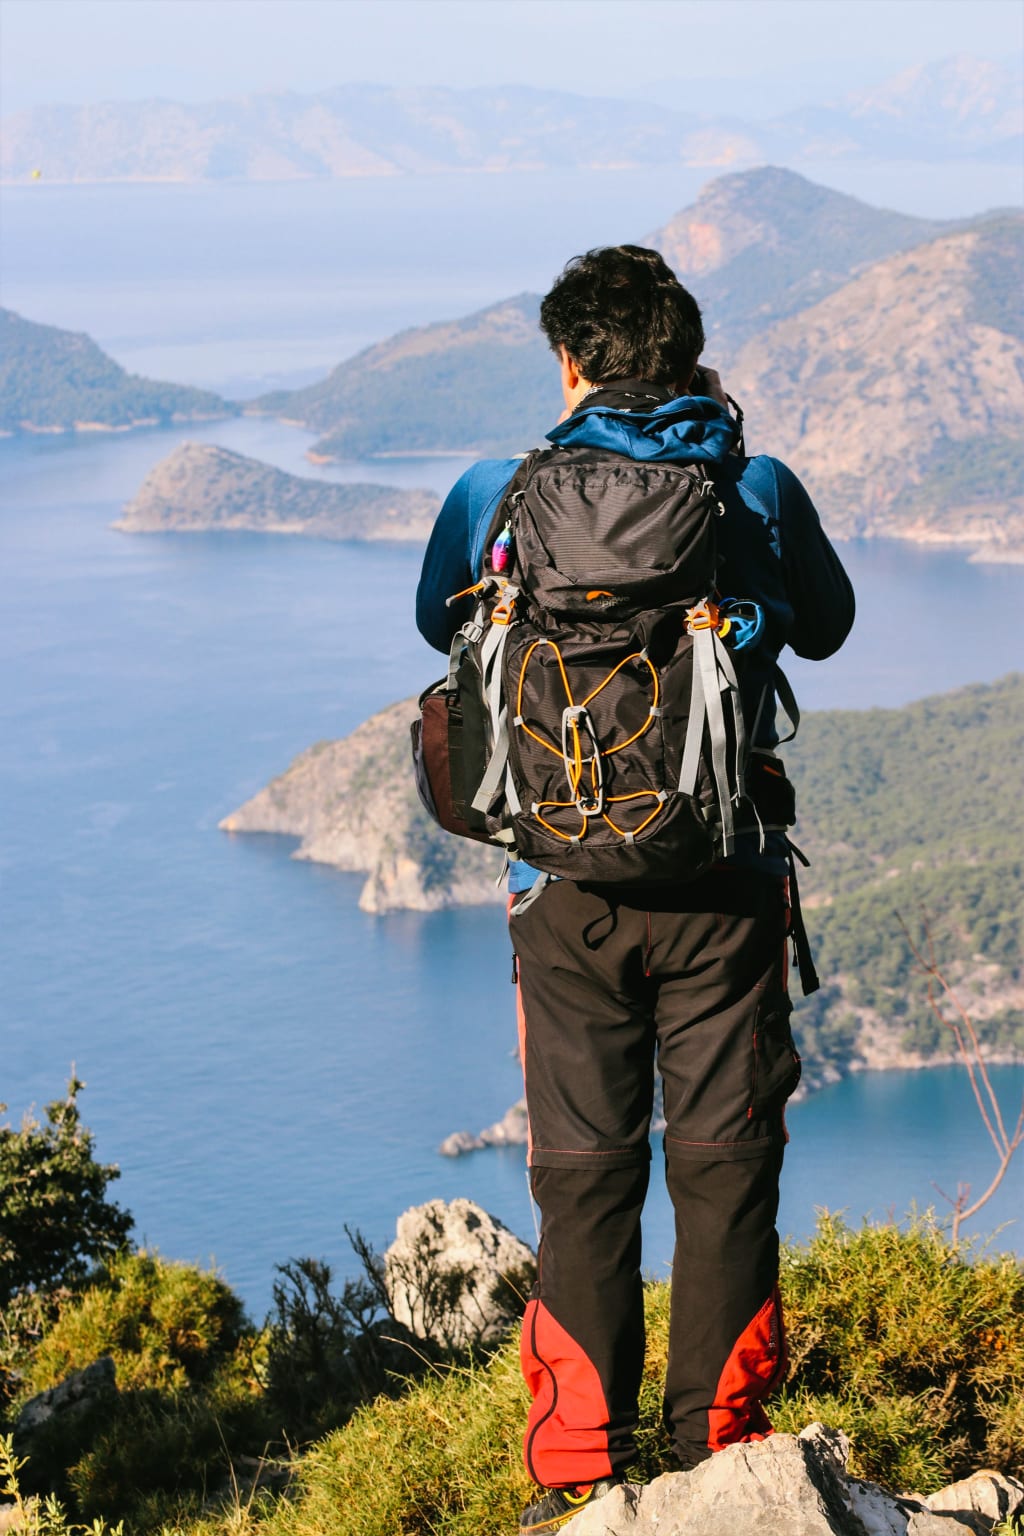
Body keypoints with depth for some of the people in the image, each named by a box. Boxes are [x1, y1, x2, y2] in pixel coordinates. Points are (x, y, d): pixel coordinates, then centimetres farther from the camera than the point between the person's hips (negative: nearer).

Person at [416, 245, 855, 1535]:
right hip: (728, 886, 0)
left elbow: (439, 622, 17)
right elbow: (826, 627, 19)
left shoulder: (501, 495, -2)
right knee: (725, 1170, 8)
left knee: (583, 1180, 7)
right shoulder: (760, 491, -1)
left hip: (570, 889, 0)